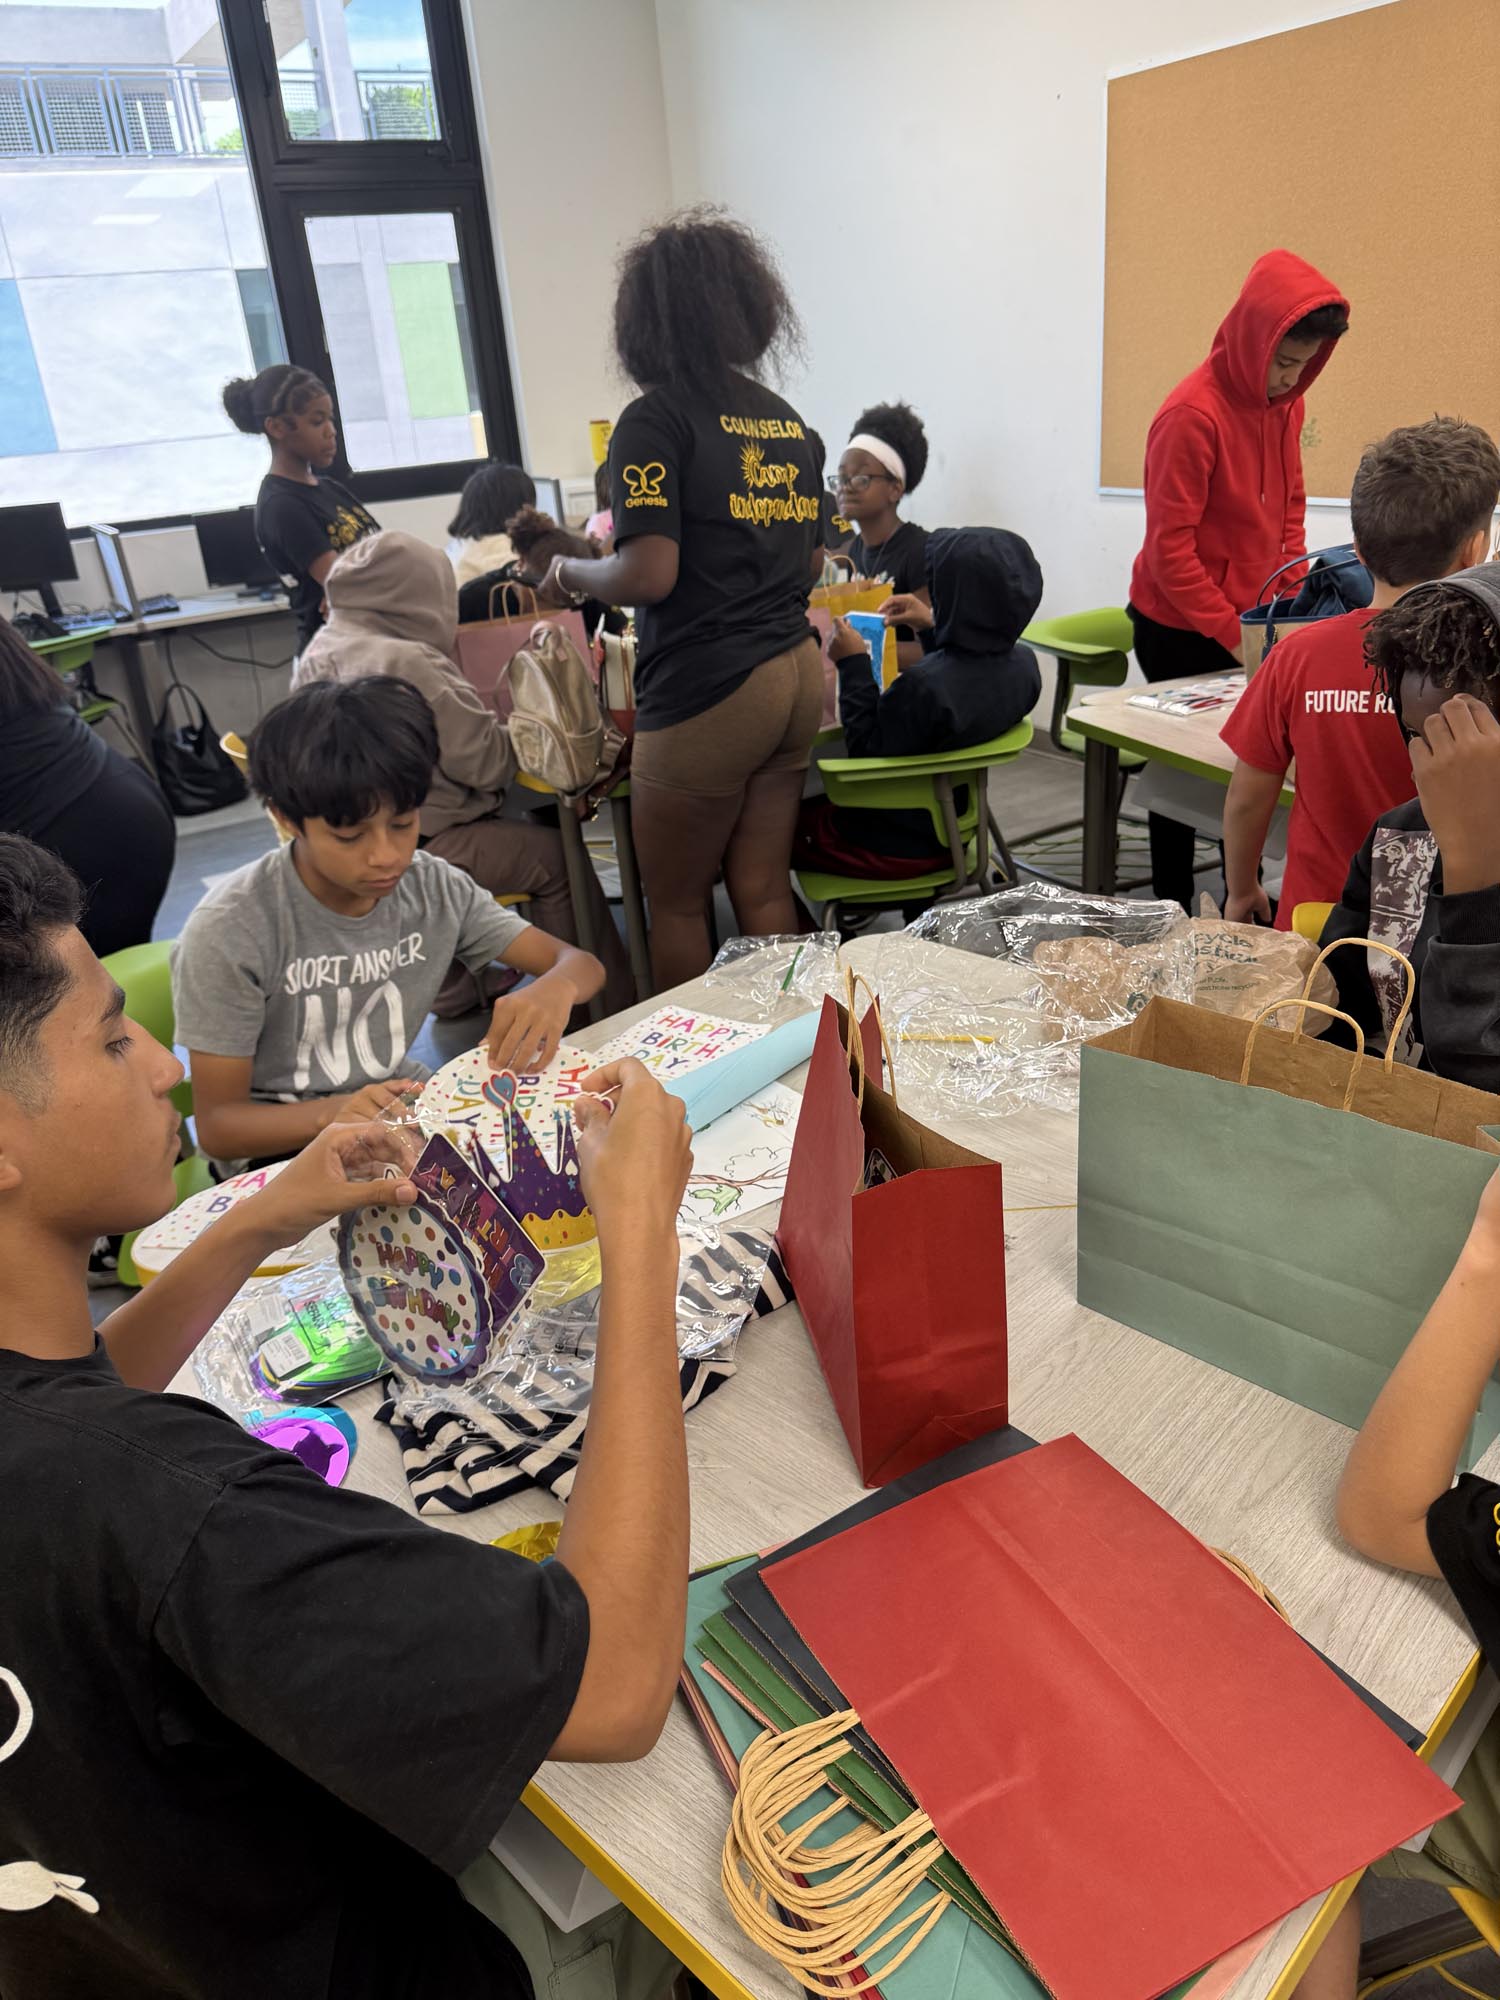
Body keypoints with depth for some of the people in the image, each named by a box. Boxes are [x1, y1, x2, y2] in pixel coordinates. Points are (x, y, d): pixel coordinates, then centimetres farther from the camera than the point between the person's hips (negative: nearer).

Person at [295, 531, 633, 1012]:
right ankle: (605, 1005, 10)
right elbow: (487, 764, -17)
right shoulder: (409, 662, -22)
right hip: (423, 849, -10)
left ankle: (452, 993, 32)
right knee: (558, 857, -2)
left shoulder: (317, 655, 7)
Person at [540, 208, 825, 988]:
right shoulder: (787, 423, 12)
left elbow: (649, 574, -19)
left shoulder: (655, 420, -10)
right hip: (795, 673, 7)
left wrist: (569, 573, -1)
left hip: (707, 690, -7)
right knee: (764, 891, 13)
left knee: (676, 902, 9)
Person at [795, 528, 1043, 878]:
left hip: (895, 845, -8)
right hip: (952, 826, 8)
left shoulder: (922, 686, -37)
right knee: (818, 801, 29)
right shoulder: (1023, 663, -10)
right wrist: (932, 629, 16)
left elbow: (865, 750, -21)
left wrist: (854, 664, -17)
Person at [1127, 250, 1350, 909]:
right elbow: (1170, 549, -18)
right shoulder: (1193, 415, -18)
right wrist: (1233, 635, -17)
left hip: (1251, 623, 6)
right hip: (1181, 631, -6)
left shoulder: (1283, 402, 5)